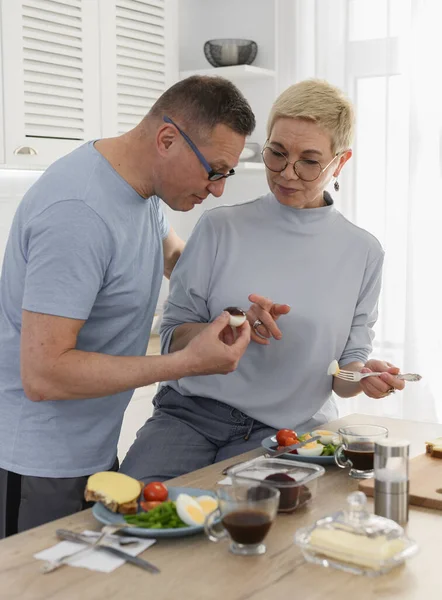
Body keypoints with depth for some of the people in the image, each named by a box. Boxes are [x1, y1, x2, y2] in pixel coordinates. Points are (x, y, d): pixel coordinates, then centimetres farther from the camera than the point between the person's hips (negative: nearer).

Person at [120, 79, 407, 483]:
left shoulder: (363, 252, 6)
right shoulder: (220, 227, 3)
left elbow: (345, 369, 11)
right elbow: (173, 340, 4)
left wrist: (362, 375, -13)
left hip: (283, 432, 0)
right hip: (192, 414, 0)